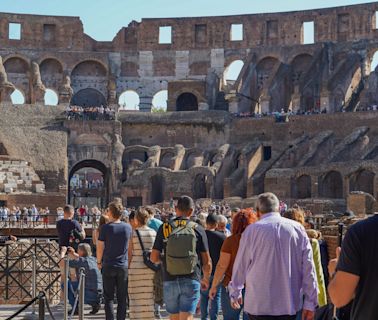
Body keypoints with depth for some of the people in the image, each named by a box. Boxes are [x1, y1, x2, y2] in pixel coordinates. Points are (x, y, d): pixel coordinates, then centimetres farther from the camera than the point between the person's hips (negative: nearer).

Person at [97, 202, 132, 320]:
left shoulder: (106, 227, -9)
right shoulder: (128, 227, 1)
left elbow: (100, 247, -6)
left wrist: (99, 262, 9)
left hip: (108, 265, -2)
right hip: (123, 266, 2)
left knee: (109, 298, 5)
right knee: (122, 298, 8)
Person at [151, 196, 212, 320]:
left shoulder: (165, 228, 0)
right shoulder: (198, 229, -1)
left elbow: (154, 258, -1)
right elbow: (207, 262, 1)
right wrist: (206, 280, 18)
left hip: (170, 281, 1)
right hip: (191, 281, -1)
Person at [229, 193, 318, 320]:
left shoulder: (252, 230, -4)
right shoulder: (298, 228, 1)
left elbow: (241, 266, 6)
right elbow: (308, 268, 1)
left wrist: (235, 293, 22)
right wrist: (310, 303, 6)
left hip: (259, 305, -2)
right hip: (290, 305, 2)